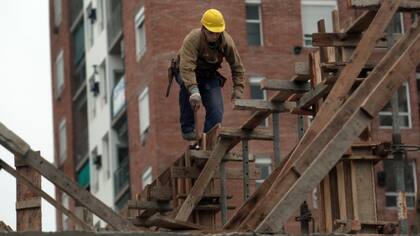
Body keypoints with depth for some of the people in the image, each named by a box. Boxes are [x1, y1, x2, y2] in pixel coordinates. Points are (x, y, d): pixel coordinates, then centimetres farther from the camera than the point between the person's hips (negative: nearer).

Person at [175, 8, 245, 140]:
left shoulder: (226, 41, -20)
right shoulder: (192, 39, -35)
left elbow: (237, 66, -5)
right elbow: (186, 67, -48)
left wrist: (238, 89, -14)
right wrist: (194, 92, -61)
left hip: (210, 75, 4)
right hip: (186, 72, -4)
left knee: (216, 112, -16)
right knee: (187, 84, -39)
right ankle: (187, 129, -28)